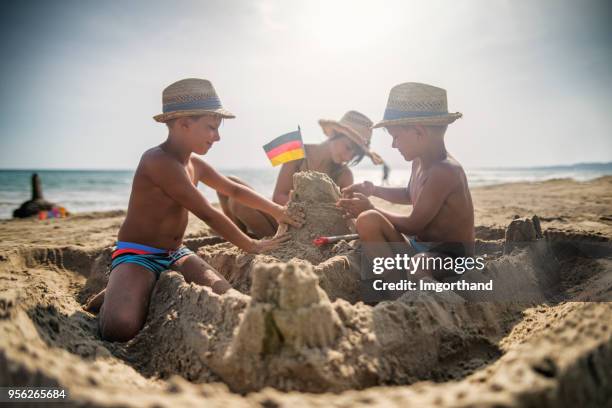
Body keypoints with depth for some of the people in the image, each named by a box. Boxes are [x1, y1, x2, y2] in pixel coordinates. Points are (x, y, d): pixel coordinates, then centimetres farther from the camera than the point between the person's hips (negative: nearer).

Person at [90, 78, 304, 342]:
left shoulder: (195, 164, 6)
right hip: (137, 255, -8)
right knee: (120, 328, -32)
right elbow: (208, 214, -22)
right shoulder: (159, 161, -23)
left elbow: (234, 190, 18)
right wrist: (252, 246, -14)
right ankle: (115, 295, 4)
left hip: (175, 254, 8)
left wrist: (277, 211, 10)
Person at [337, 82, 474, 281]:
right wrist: (373, 190, 17)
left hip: (448, 255, -9)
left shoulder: (445, 171, -22)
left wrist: (371, 209, -5)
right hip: (420, 246, 9)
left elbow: (413, 225, -18)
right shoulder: (419, 162, 7)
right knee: (367, 221, -16)